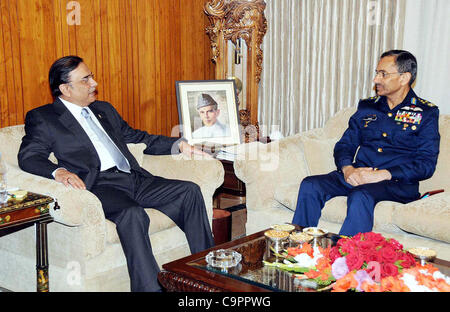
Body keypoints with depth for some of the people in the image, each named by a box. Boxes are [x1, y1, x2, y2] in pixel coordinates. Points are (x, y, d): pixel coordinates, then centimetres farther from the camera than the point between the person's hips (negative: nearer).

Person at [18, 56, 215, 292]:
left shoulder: (104, 110, 26)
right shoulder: (42, 118, 8)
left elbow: (137, 137, 31)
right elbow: (28, 156, -5)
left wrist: (178, 144, 18)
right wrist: (58, 171, -27)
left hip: (134, 178, 7)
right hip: (99, 185, -6)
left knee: (189, 190, -11)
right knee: (132, 214, -35)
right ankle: (149, 287, -32)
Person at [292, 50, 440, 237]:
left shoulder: (426, 113, 5)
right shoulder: (366, 107, 18)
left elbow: (426, 164, -4)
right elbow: (344, 145, 16)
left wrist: (382, 175, -17)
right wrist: (347, 169, -8)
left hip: (398, 183, -4)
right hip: (357, 177, 5)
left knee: (360, 196, -37)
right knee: (310, 186, -20)